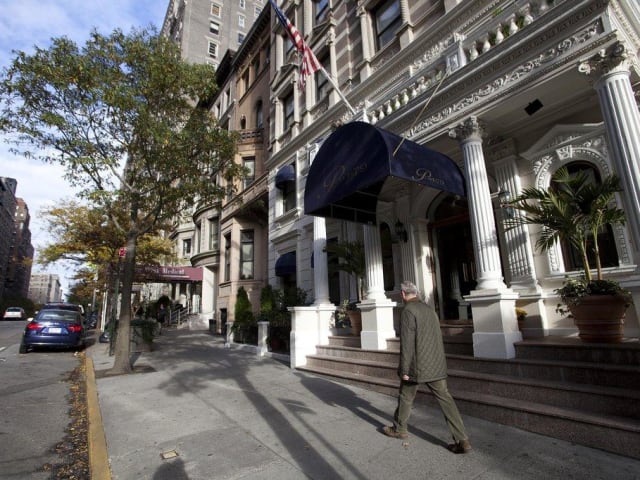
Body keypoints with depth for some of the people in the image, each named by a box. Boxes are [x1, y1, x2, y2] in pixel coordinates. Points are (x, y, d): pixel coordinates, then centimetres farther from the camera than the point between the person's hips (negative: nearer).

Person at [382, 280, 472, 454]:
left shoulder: (408, 311, -16)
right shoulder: (429, 309, 10)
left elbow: (407, 343, -19)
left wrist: (404, 370, -14)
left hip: (417, 366, -7)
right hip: (435, 365, 7)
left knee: (405, 397, 13)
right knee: (445, 399, 7)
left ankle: (399, 429, 32)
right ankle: (462, 440, 5)